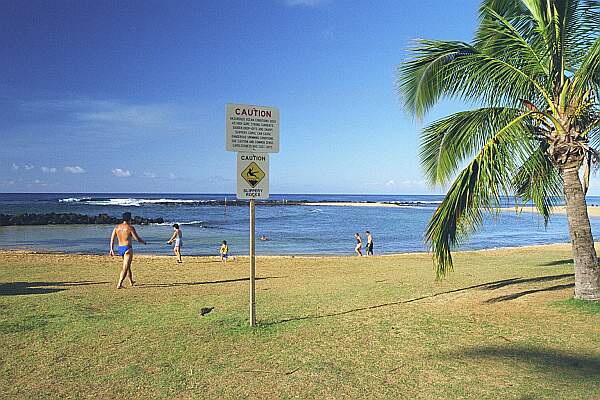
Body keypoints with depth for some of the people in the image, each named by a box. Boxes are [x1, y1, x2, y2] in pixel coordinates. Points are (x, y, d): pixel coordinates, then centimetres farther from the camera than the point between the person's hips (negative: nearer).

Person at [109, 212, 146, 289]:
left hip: (120, 248, 7)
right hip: (127, 248, -7)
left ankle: (131, 281, 37)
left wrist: (112, 249, 10)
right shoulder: (130, 227, -9)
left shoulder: (117, 227, 7)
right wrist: (144, 241, 11)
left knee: (128, 265, 23)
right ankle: (119, 284, -16)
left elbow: (112, 238, 5)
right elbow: (137, 239, -9)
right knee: (125, 267, -6)